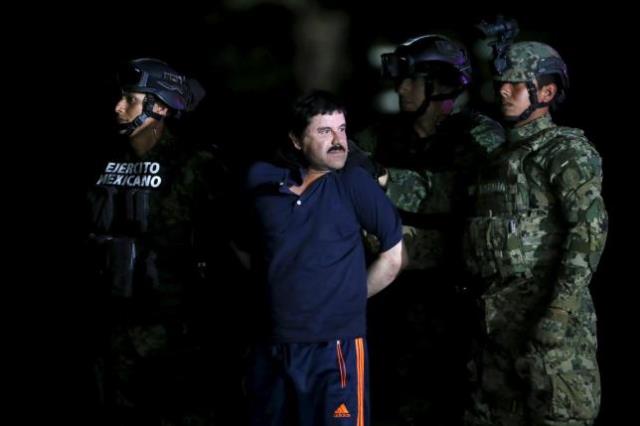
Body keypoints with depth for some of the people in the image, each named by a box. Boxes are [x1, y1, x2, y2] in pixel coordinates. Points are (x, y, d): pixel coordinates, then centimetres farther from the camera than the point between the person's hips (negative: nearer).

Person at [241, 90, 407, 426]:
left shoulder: (353, 184, -6)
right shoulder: (262, 180, 1)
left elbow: (395, 255, 1)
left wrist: (349, 297, 6)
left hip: (334, 350, -4)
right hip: (271, 348, 4)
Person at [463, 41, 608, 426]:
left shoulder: (566, 150, -5)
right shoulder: (500, 155, 20)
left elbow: (591, 226, -18)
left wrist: (561, 309, -25)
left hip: (548, 313, -8)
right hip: (498, 317, 8)